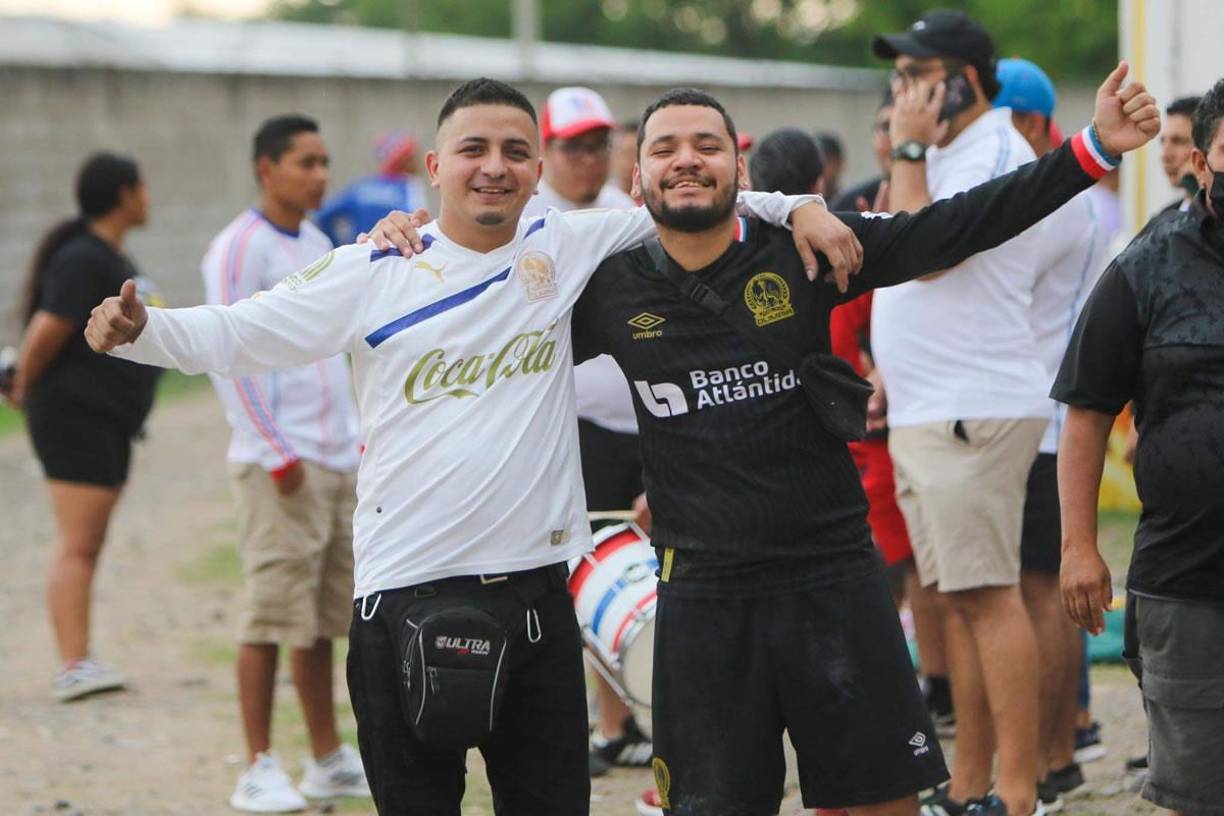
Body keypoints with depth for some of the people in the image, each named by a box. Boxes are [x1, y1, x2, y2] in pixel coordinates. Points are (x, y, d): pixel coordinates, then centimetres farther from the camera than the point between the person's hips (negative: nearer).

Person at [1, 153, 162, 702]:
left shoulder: (111, 258, 17)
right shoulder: (82, 260, -15)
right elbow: (47, 331, -19)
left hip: (110, 421, 10)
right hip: (76, 414, -10)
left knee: (88, 547, 10)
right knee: (77, 543, -13)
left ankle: (78, 659, 14)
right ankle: (73, 666, -17)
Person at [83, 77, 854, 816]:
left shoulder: (567, 248, 6)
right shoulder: (374, 273, -1)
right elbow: (232, 334, -2)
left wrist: (801, 207, 5)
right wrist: (138, 328, -17)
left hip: (536, 588, 3)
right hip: (407, 595, -3)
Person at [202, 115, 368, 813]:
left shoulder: (319, 245, 17)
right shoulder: (241, 248, -8)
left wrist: (355, 436, 17)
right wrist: (276, 453, -16)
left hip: (338, 460, 8)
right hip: (280, 465, -8)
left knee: (325, 616, 10)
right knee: (274, 613, -6)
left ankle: (328, 759, 16)